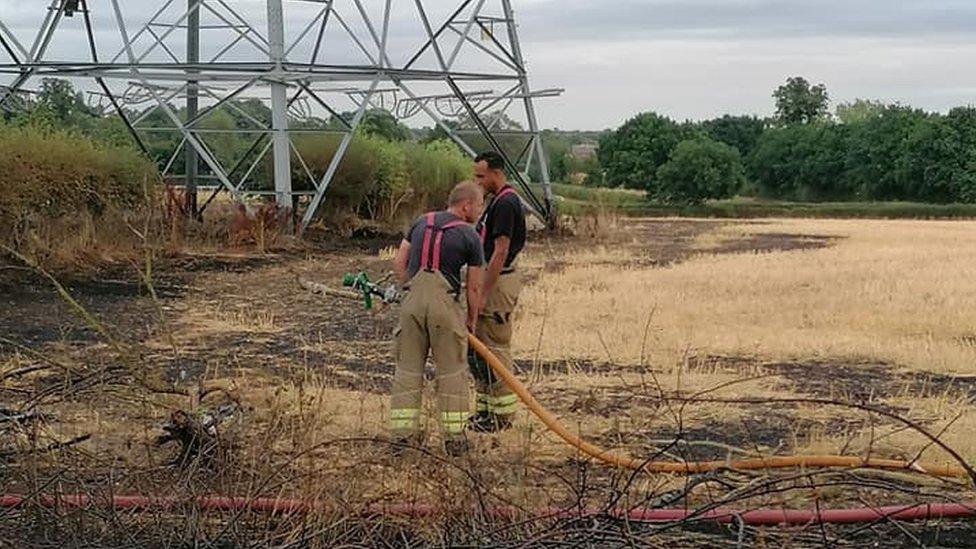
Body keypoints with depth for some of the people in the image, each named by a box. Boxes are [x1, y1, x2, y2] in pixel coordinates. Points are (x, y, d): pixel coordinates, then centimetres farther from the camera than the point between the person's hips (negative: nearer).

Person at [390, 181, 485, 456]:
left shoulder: (421, 222, 14)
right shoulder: (470, 236, 0)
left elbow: (399, 263, 11)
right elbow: (474, 287, 3)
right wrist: (471, 321, 16)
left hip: (413, 300, 4)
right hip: (445, 301, -4)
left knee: (408, 368, 10)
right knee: (452, 370, 6)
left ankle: (403, 432, 10)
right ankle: (454, 436, 9)